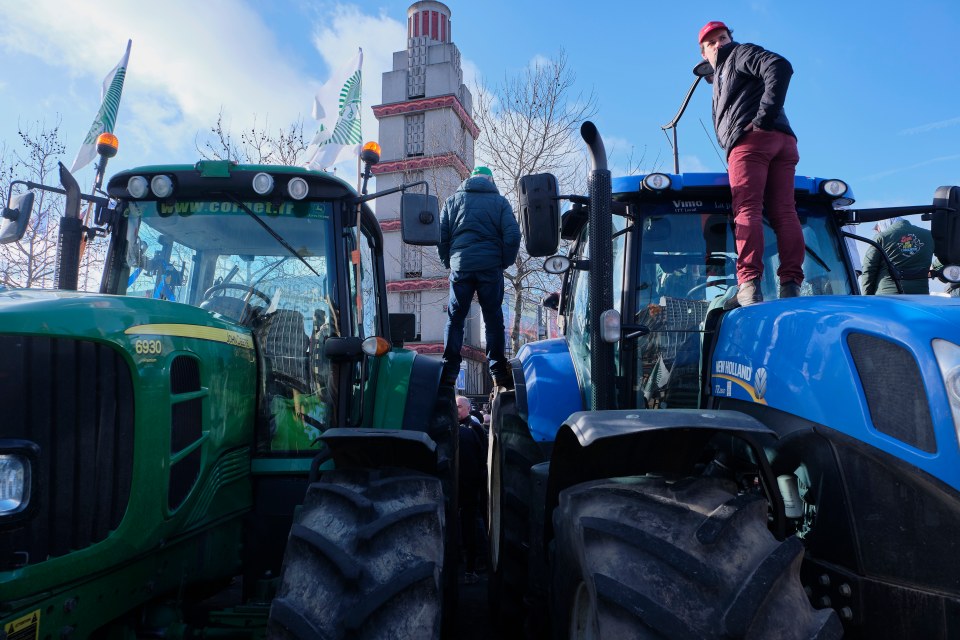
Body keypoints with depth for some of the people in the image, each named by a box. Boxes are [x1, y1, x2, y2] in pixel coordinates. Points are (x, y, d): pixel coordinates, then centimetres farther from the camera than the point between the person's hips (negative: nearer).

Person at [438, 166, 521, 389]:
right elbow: (513, 236, -3)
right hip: (491, 267, -1)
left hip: (460, 267, 1)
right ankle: (498, 371, 6)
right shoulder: (499, 201, 7)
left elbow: (441, 236, 7)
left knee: (455, 319, 6)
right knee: (493, 319, 6)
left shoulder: (453, 200, 12)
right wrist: (504, 262, 7)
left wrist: (449, 262, 15)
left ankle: (449, 373, 3)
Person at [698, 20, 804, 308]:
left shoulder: (741, 54, 14)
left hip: (752, 140, -8)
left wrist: (765, 116, -11)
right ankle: (791, 285, -13)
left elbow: (780, 66, -6)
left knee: (747, 210, -17)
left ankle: (749, 284, -26)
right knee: (784, 212, -5)